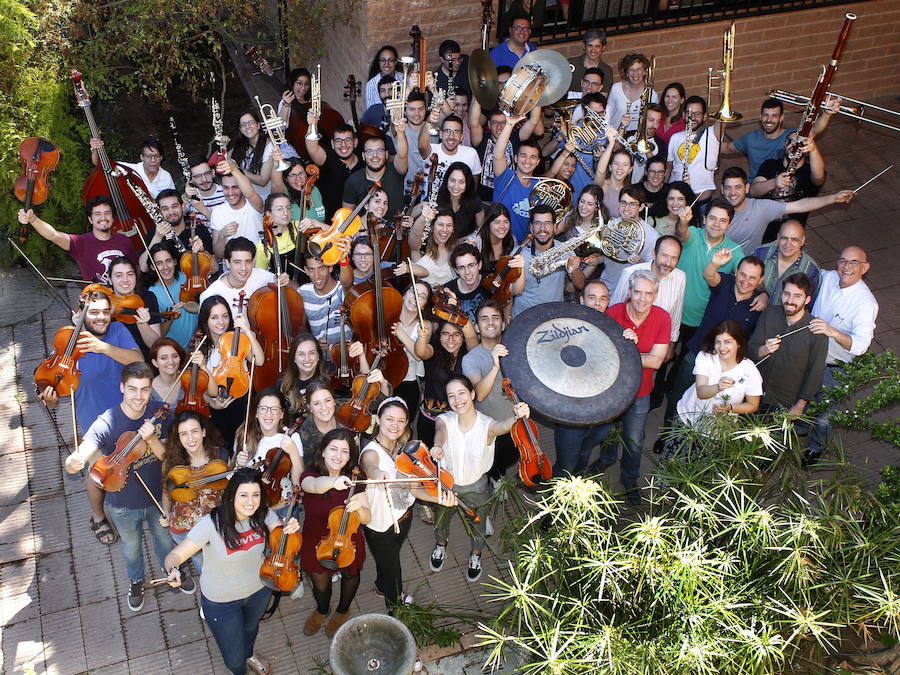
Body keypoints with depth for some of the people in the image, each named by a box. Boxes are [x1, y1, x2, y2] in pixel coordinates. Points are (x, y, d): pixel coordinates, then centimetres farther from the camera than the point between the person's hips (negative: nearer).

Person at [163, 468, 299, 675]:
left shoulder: (263, 514, -20)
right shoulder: (212, 523, -33)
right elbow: (176, 555, -30)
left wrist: (292, 529, -44)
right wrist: (173, 570, -53)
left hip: (259, 590, 4)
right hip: (221, 601, -4)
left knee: (251, 627, 34)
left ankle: (249, 654, 70)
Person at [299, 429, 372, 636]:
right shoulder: (309, 475, -23)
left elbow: (367, 518, -24)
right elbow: (315, 485, -49)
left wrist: (358, 508, -48)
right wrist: (333, 482, -71)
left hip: (347, 543, 1)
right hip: (315, 543, 0)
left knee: (350, 575, 26)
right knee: (320, 584, 23)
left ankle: (343, 611, 59)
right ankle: (322, 610, 58)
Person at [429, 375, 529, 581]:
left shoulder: (487, 425, -28)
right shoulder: (445, 420, -22)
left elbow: (502, 426, -51)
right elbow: (440, 432, -45)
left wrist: (516, 417, -76)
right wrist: (437, 446, -70)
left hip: (476, 487, -1)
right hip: (446, 482, 1)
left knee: (477, 525, 24)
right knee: (441, 518, 28)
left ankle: (475, 555, 58)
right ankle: (440, 545, 63)